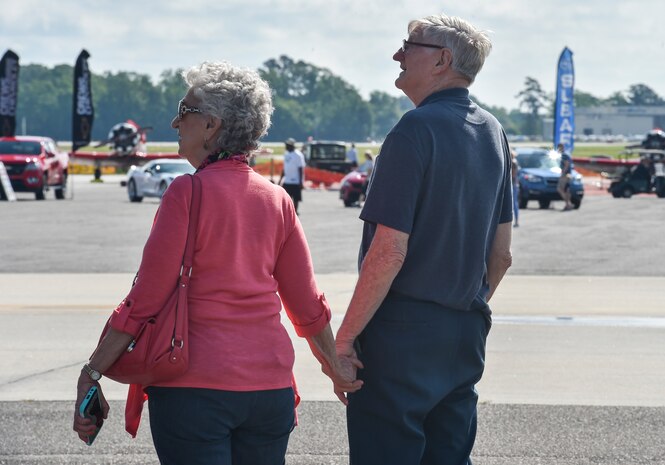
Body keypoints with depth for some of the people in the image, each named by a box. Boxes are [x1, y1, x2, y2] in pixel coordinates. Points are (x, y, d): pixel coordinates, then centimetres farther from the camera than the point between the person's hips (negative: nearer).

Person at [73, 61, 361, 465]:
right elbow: (307, 303, 13)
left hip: (195, 385, -5)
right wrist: (337, 369, 26)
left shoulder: (188, 193, -9)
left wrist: (92, 374, -5)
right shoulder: (276, 199, 7)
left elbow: (145, 300, -11)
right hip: (270, 384, 5)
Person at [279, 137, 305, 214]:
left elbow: (301, 169, -12)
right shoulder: (286, 154, 13)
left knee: (296, 199, 0)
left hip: (296, 182, -7)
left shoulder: (298, 155, -11)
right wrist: (280, 180, 19)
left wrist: (301, 182, -17)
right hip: (287, 181, 7)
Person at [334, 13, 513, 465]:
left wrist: (344, 339, -14)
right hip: (466, 336, 8)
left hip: (403, 331, -8)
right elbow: (501, 253, 16)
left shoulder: (417, 130, -15)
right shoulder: (492, 132, 10)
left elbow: (389, 253, -19)